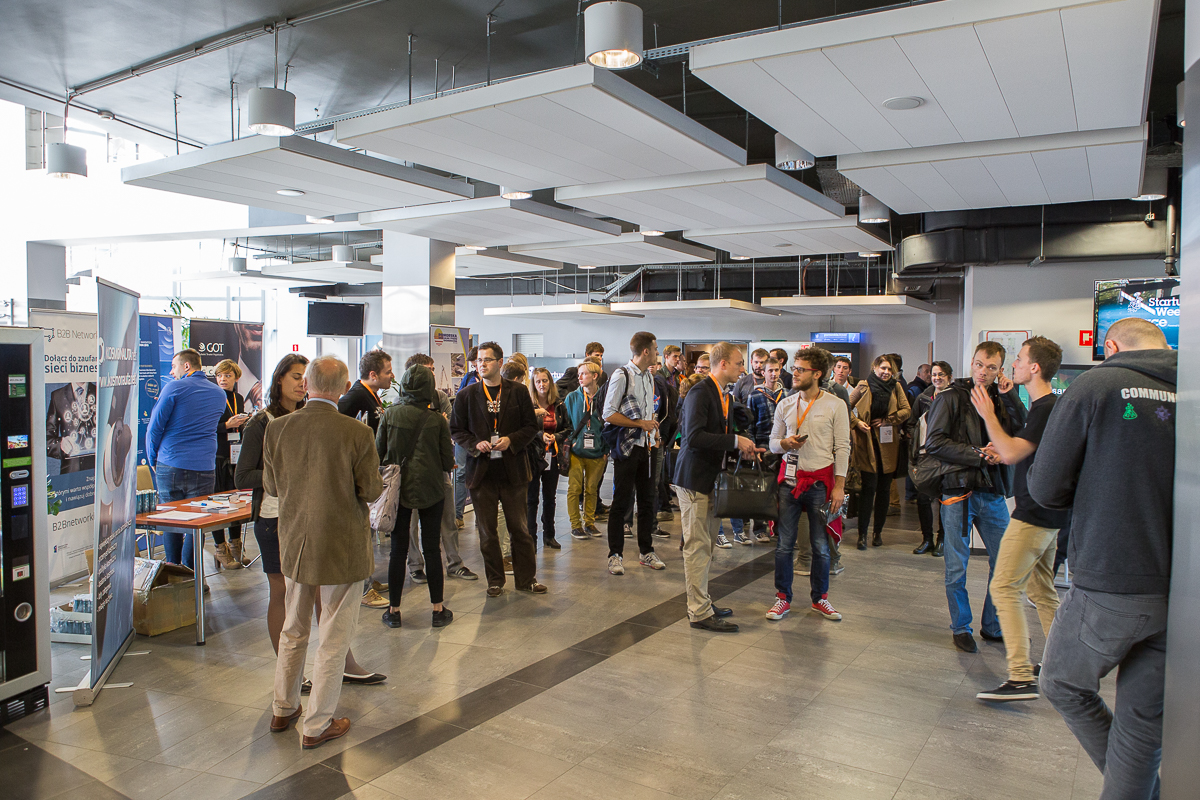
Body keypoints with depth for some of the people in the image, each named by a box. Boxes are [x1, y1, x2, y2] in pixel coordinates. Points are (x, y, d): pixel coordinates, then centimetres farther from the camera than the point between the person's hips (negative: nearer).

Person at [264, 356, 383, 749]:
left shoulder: (277, 428, -7)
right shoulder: (357, 433, -19)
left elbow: (271, 485, 4)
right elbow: (371, 491, -11)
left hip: (294, 544, 5)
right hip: (342, 547, -4)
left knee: (293, 632, 23)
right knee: (333, 639, 10)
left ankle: (283, 709, 39)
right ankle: (318, 724, 21)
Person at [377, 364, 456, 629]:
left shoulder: (389, 415, -5)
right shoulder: (437, 420, -8)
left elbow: (378, 454, 1)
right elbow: (448, 461, -4)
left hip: (398, 488, 1)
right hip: (430, 489, -1)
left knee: (398, 550, 9)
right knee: (432, 548, 8)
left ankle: (394, 611, 17)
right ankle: (438, 610, 15)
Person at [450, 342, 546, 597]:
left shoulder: (518, 392, 2)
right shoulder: (467, 395, 5)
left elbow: (531, 426, 4)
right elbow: (455, 430, 8)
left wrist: (511, 440, -13)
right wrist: (475, 444, -11)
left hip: (513, 470, -1)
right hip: (481, 470, 1)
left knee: (520, 528, 7)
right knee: (487, 531, 8)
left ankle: (526, 578, 19)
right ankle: (495, 581, 21)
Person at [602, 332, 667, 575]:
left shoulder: (649, 377, 14)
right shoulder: (621, 376, -10)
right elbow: (608, 414, -14)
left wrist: (654, 429, 7)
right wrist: (640, 423, -15)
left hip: (646, 446, 7)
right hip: (627, 447, -7)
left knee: (647, 500, 11)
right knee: (621, 502, 0)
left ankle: (647, 551, 23)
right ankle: (615, 554, 10)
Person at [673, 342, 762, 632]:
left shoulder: (723, 394, 14)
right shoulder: (700, 392, -16)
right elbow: (694, 437, -26)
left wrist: (744, 448, 5)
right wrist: (735, 441, -23)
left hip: (710, 477, 10)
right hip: (695, 478, -10)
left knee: (706, 547, 17)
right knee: (698, 547, -4)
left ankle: (701, 602, 28)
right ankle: (700, 613, 4)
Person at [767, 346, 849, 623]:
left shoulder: (835, 405, -2)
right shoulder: (785, 405, 7)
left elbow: (842, 447, -2)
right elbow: (773, 442, 13)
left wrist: (839, 486, -7)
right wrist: (786, 443, -11)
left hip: (820, 480, -2)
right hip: (790, 478, 2)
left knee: (820, 544, 6)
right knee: (784, 543, 4)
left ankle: (819, 598, 23)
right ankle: (783, 598, 17)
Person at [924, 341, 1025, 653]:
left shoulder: (1002, 398, 10)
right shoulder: (951, 397, -4)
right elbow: (934, 443, -11)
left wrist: (1010, 397, -8)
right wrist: (978, 455, -15)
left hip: (993, 492, 4)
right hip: (958, 490, -4)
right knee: (957, 567, 5)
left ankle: (993, 626, 26)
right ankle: (961, 628, 22)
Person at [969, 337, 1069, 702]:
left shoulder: (1046, 408, -18)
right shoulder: (1049, 405, 15)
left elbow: (1012, 453, -24)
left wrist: (988, 415, -15)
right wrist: (1006, 451, 10)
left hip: (1034, 514, -11)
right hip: (1047, 512, 11)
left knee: (1004, 587, -10)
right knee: (1041, 590, 18)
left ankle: (1021, 678, -12)